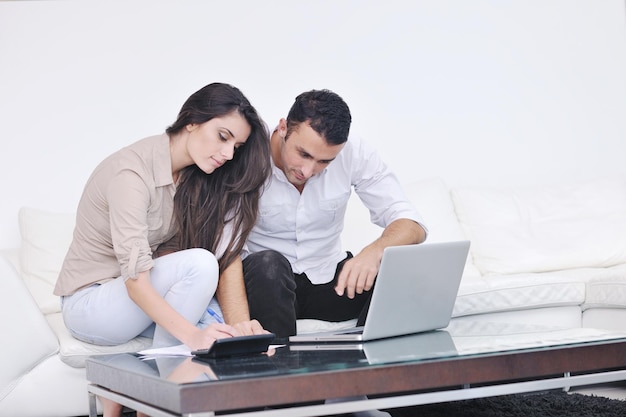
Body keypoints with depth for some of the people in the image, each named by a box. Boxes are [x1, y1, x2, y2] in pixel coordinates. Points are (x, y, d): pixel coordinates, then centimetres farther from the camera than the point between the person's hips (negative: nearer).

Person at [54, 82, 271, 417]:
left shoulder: (198, 178, 0)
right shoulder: (132, 171, -24)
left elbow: (227, 258, -11)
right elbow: (135, 279, -31)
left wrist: (238, 323, -29)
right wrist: (193, 336, -44)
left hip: (151, 294, 7)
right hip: (89, 303, -7)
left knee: (225, 331, -21)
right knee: (198, 264, -30)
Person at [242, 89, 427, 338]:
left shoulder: (353, 153, -12)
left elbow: (412, 226, -14)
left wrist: (374, 252, -38)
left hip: (329, 280, 3)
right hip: (265, 282, -2)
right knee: (268, 264, -36)